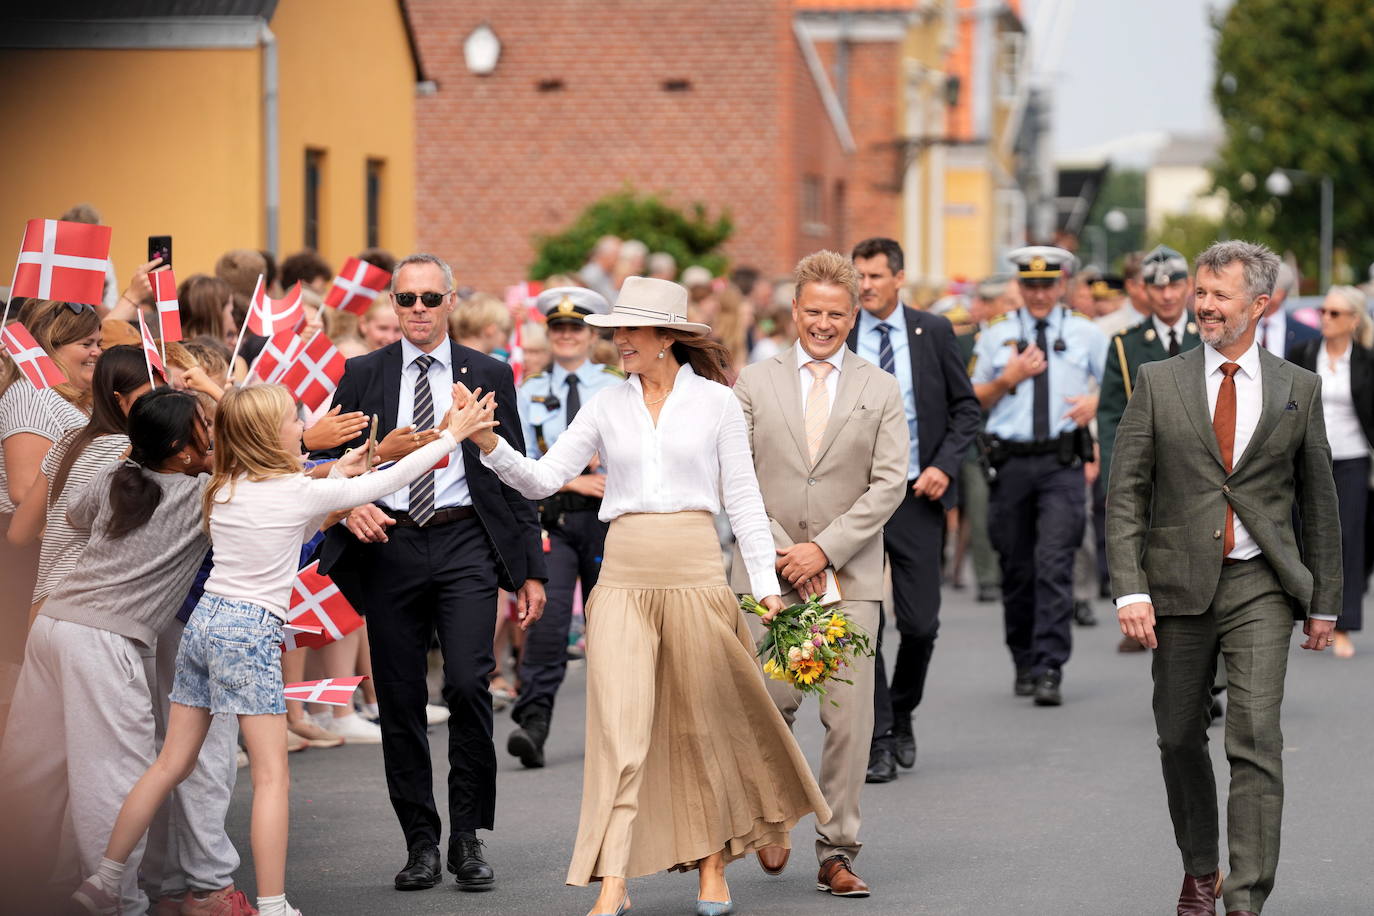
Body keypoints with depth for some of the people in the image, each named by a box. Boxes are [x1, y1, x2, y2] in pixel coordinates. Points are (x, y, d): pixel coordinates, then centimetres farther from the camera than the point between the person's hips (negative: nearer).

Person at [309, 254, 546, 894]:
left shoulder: (489, 375, 8)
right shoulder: (363, 375, 9)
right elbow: (332, 461, 10)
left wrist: (528, 570, 6)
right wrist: (350, 507, -13)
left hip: (465, 542, -1)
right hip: (388, 542, 1)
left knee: (468, 684, -14)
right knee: (400, 699, 3)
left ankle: (468, 837, -1)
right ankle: (421, 843, 12)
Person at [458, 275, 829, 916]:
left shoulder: (716, 402, 2)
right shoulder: (606, 407, 8)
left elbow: (742, 498, 4)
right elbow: (544, 479, 3)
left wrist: (765, 581, -1)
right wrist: (491, 447, -13)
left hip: (695, 572, -1)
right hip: (624, 575, 1)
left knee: (701, 724, 7)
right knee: (619, 726, -7)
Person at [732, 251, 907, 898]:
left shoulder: (881, 390, 8)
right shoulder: (755, 382, 9)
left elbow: (889, 484, 1)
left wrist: (824, 549, -9)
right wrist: (781, 551, -7)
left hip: (846, 576, 0)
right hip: (768, 571, 0)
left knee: (849, 718, -5)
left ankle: (837, 853, 2)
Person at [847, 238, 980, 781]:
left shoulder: (933, 333, 3)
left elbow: (966, 406, 8)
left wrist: (944, 465, -6)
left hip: (917, 493, 0)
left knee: (920, 623, 0)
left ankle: (902, 712, 26)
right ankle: (878, 740, 4)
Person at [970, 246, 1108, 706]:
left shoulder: (1085, 334, 9)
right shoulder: (996, 337, 10)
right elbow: (973, 402, 11)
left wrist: (1096, 401, -6)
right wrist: (1007, 379, -6)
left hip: (1062, 464, -2)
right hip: (1010, 462, 2)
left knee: (1054, 564, -13)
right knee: (1017, 568, 8)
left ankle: (1049, 670, -15)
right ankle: (1024, 666, 23)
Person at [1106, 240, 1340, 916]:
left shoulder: (1297, 389, 5)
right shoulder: (1159, 383, 3)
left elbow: (1319, 501, 11)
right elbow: (1125, 493, 0)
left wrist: (1324, 600, 9)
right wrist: (1130, 589, -10)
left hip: (1260, 587, -1)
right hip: (1180, 582, 1)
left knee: (1256, 740, -13)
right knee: (1179, 738, 10)